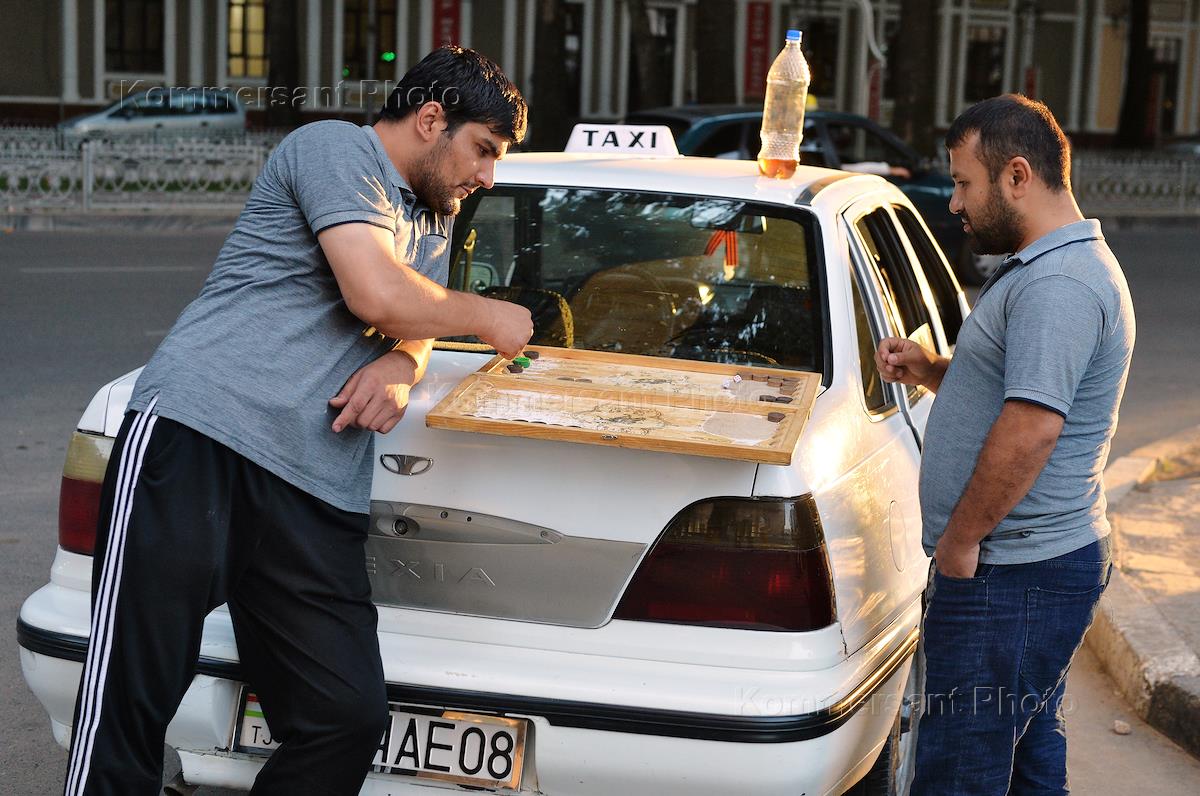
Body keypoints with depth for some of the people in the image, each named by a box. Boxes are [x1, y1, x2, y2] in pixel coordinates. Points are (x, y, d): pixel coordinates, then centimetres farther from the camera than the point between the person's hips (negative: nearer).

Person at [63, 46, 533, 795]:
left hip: (317, 495, 8)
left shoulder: (435, 219, 27)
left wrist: (400, 368, 1)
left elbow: (419, 324, 26)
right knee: (126, 712, -11)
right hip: (196, 444, -8)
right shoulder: (335, 149, -1)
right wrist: (488, 317, 3)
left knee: (350, 718, -7)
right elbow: (377, 293, -13)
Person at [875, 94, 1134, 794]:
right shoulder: (1048, 268, 17)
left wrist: (960, 540, -18)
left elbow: (1030, 428, -27)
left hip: (1010, 579, -11)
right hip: (1047, 561, 11)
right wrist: (931, 370, 10)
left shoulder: (1058, 285, -19)